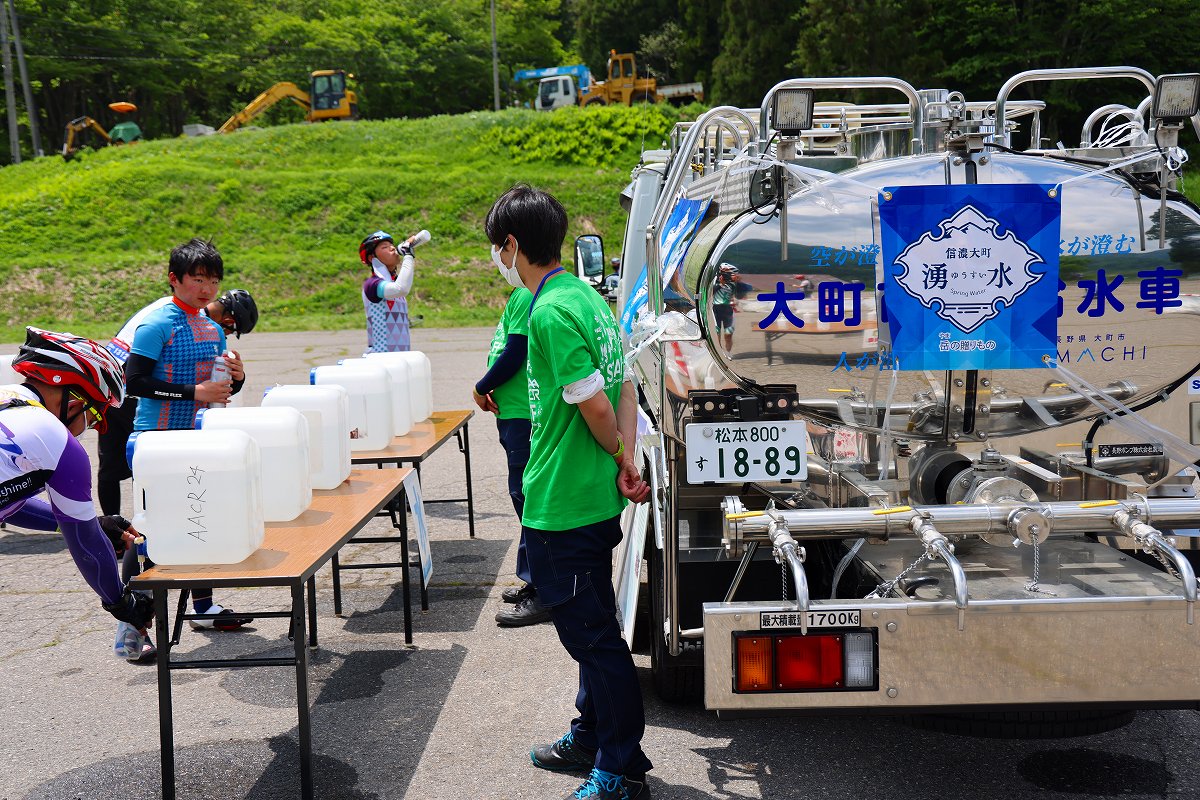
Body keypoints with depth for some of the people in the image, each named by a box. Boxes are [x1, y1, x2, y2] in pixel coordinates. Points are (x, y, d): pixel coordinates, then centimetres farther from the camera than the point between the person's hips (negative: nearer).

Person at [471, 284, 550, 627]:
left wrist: (481, 389, -6)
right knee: (526, 498, 17)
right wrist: (493, 389, 7)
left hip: (524, 416, -10)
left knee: (528, 498, -5)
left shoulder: (526, 295, -17)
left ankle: (542, 595, 2)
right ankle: (536, 583, 29)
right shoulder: (522, 293, 13)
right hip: (516, 412, 10)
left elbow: (513, 355, -20)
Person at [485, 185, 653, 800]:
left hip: (564, 504, -10)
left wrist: (619, 458, -5)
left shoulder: (550, 311, -20)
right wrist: (626, 464, 4)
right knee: (590, 627, 21)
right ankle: (591, 739, 37)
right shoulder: (587, 297, 10)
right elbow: (624, 389, 9)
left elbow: (594, 406, -21)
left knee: (591, 633, 1)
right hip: (596, 498, 10)